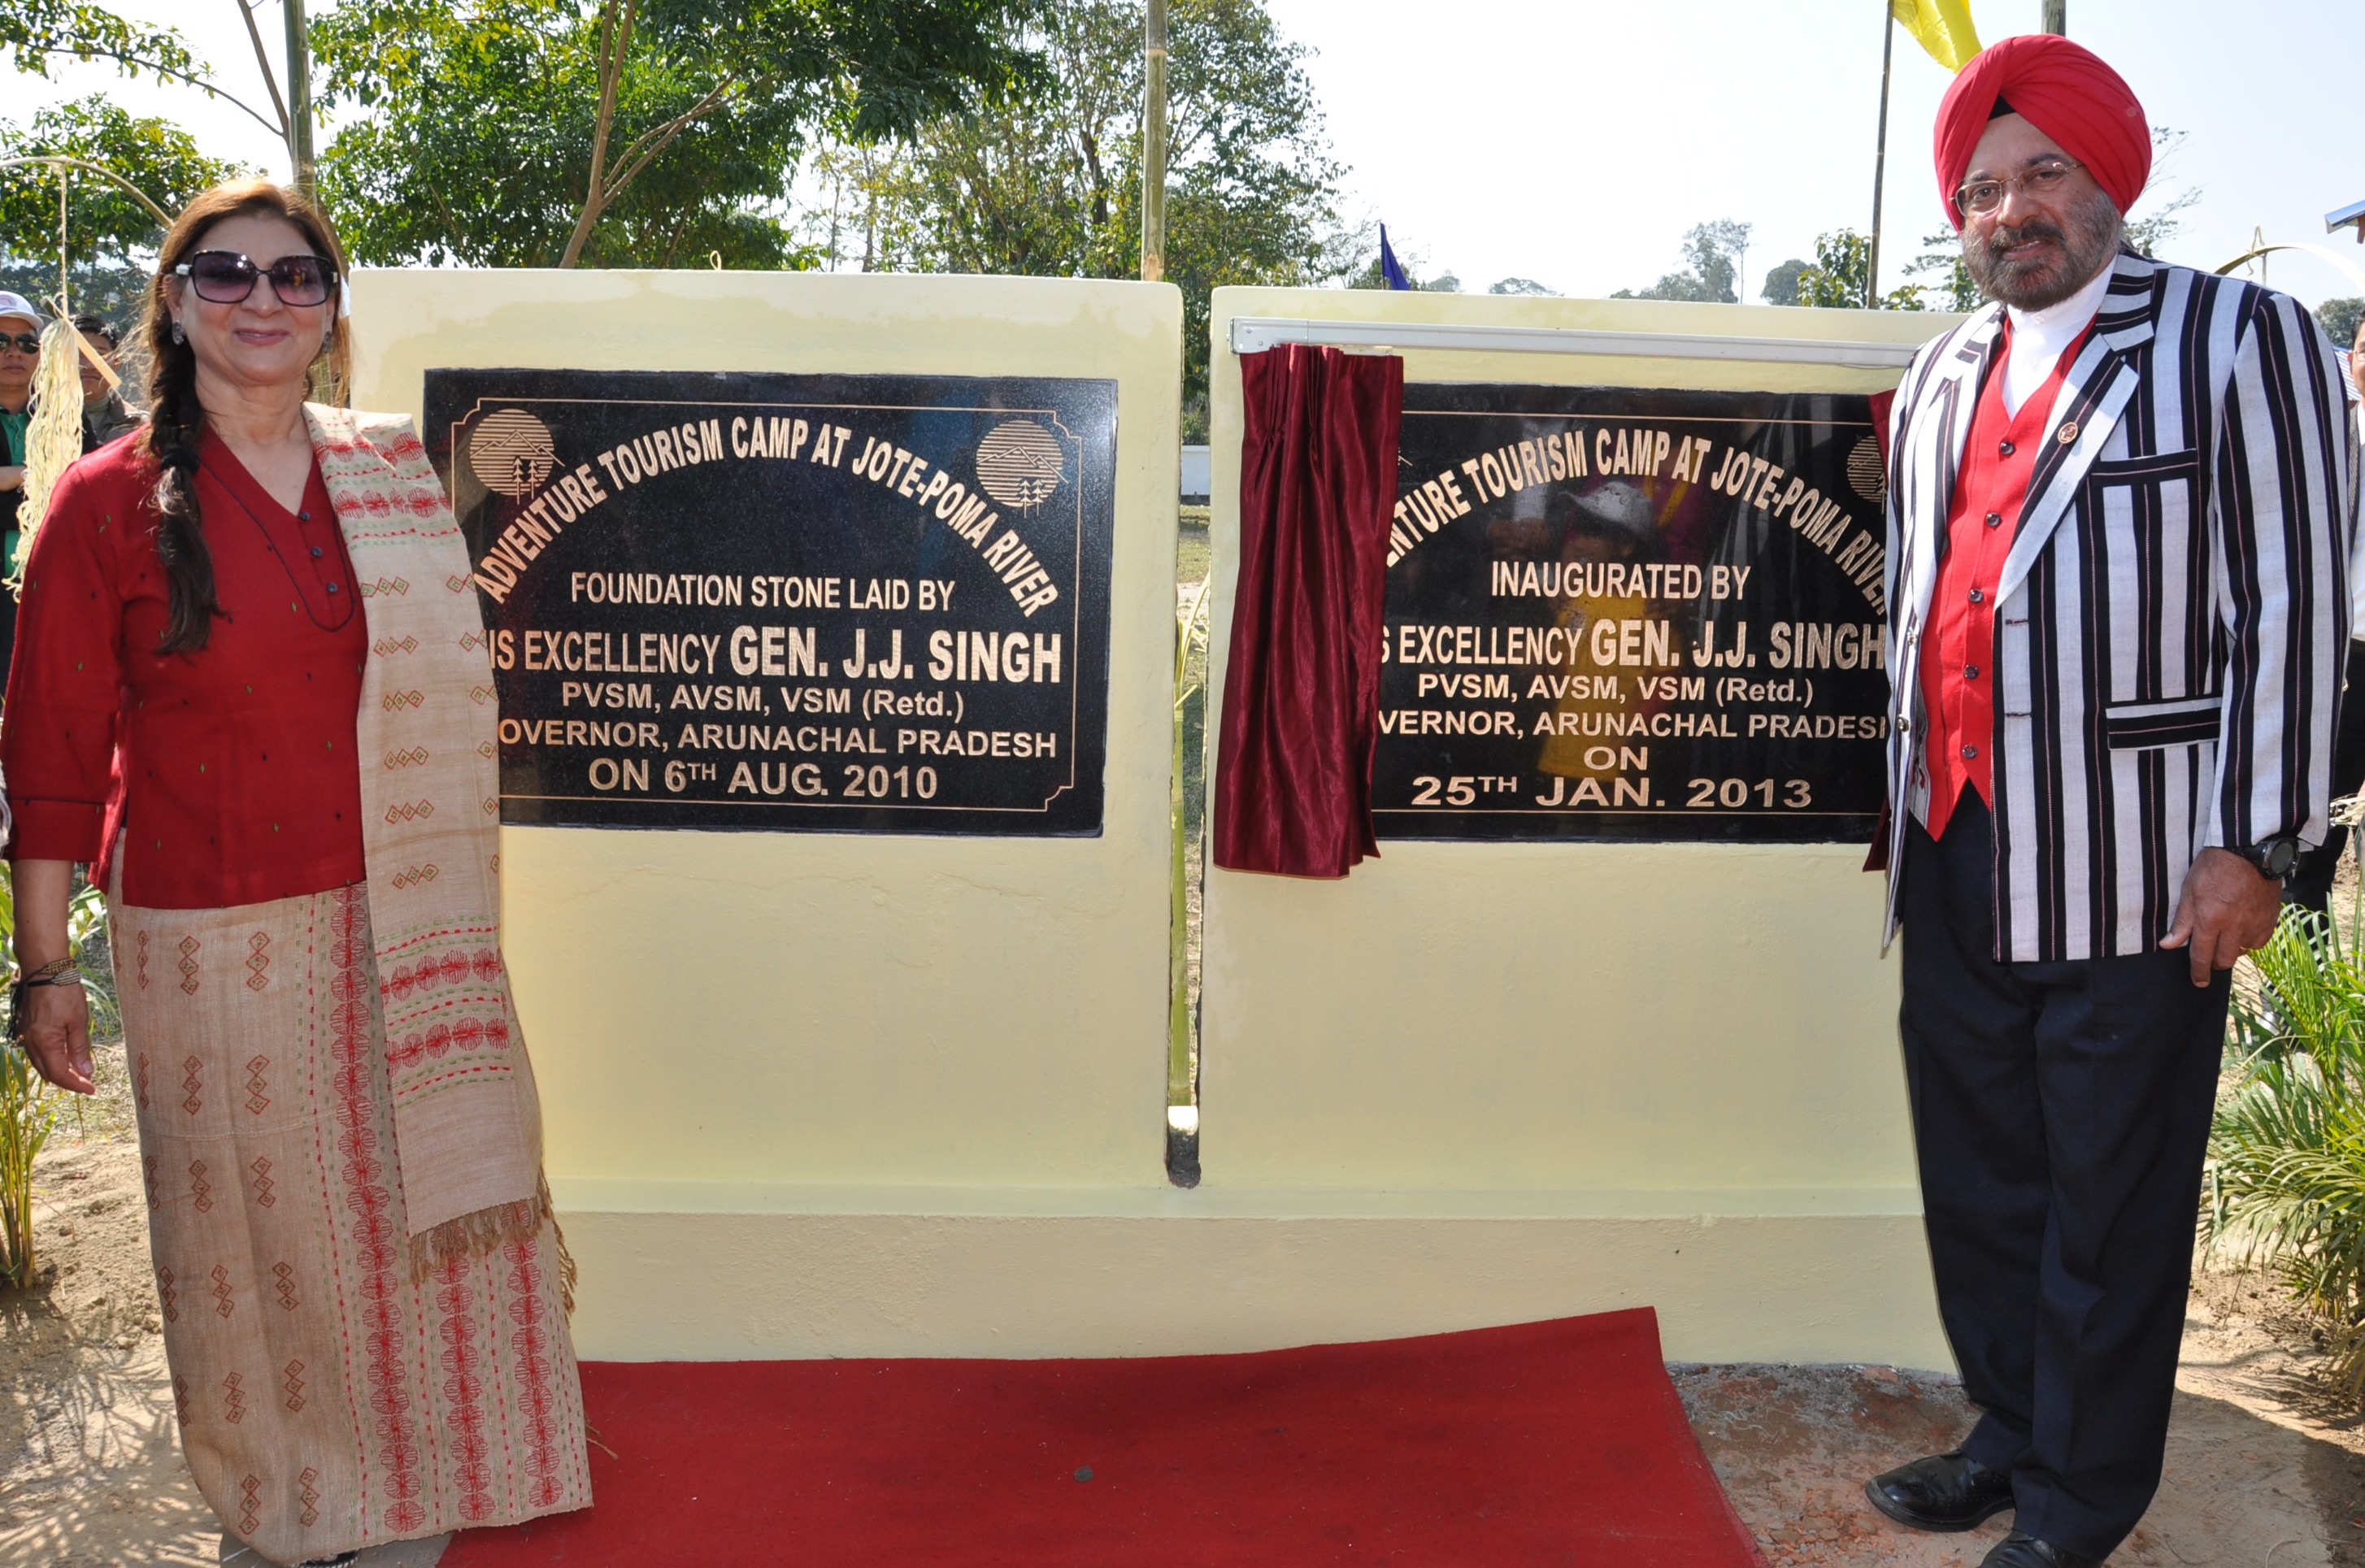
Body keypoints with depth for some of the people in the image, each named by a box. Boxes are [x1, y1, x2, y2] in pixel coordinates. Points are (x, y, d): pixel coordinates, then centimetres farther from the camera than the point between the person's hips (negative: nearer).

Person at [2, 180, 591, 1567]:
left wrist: (459, 909, 13)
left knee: (438, 1193, 9)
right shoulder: (111, 503, -5)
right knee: (257, 1222, 10)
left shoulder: (396, 480, 6)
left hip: (396, 924, 3)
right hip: (214, 937, -3)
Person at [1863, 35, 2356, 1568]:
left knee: (2107, 1200, 4)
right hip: (1956, 866, 6)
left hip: (2131, 872, -6)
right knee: (1977, 1179, 16)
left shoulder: (2240, 337, -2)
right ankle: (2009, 1434, 33)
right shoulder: (1940, 379, 17)